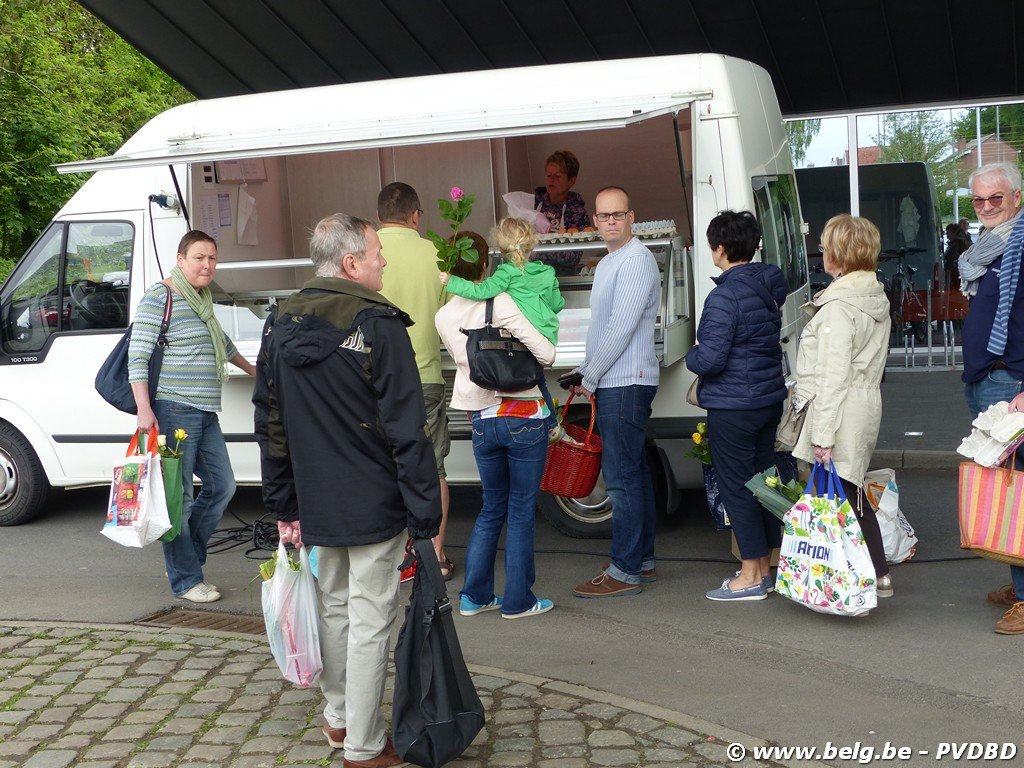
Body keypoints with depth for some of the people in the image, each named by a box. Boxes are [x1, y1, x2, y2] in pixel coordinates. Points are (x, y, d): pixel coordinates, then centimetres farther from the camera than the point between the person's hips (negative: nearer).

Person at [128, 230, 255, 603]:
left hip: (205, 414, 9)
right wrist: (144, 408, -20)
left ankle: (186, 558, 25)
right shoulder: (160, 297, -8)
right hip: (174, 410, -9)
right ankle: (185, 580, 6)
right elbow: (138, 354, -13)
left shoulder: (202, 300, 18)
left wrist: (249, 368, 50)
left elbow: (221, 341, 37)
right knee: (179, 498, -3)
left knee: (222, 486, 10)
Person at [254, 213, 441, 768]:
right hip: (375, 507, -6)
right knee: (370, 623, 4)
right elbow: (407, 431, -18)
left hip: (316, 507, 7)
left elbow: (270, 426, 10)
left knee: (334, 608, 22)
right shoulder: (377, 326, -16)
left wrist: (283, 506, 18)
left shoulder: (281, 327, 5)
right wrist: (426, 517, -13)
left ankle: (338, 716, 39)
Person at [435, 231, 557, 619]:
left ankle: (475, 595, 20)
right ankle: (518, 600, 12)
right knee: (521, 511, 5)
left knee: (491, 508, 18)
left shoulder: (444, 317, 2)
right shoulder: (500, 302, -14)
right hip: (524, 418, -5)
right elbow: (546, 353, -15)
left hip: (482, 422, 5)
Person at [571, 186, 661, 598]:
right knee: (633, 472, 14)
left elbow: (620, 329, -19)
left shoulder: (637, 260, -13)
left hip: (626, 383, -10)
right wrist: (585, 374, 15)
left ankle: (625, 571, -3)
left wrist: (589, 378, -13)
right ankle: (643, 560, 22)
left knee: (621, 476, -8)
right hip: (612, 383, 10)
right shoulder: (607, 263, 19)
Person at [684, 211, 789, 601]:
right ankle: (764, 568, 26)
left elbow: (710, 359, -24)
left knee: (736, 485, 1)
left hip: (732, 405, -9)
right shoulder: (770, 285, 7)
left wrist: (691, 355, -2)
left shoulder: (725, 295, -20)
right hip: (770, 398, 9)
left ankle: (750, 578, 8)